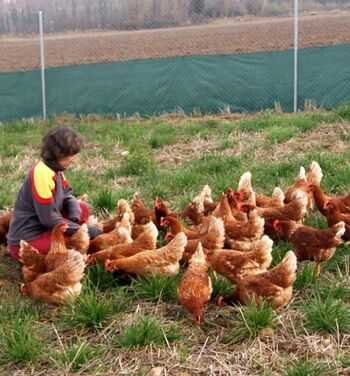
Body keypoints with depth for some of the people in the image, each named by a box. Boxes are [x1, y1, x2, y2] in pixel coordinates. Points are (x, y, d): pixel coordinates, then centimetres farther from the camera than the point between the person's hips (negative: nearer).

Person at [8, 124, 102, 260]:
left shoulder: (55, 168, 3)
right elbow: (49, 219, -24)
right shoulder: (41, 174, -25)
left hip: (42, 226, 9)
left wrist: (75, 215, -12)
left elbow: (67, 194, 11)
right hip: (26, 242, -9)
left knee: (82, 209, 10)